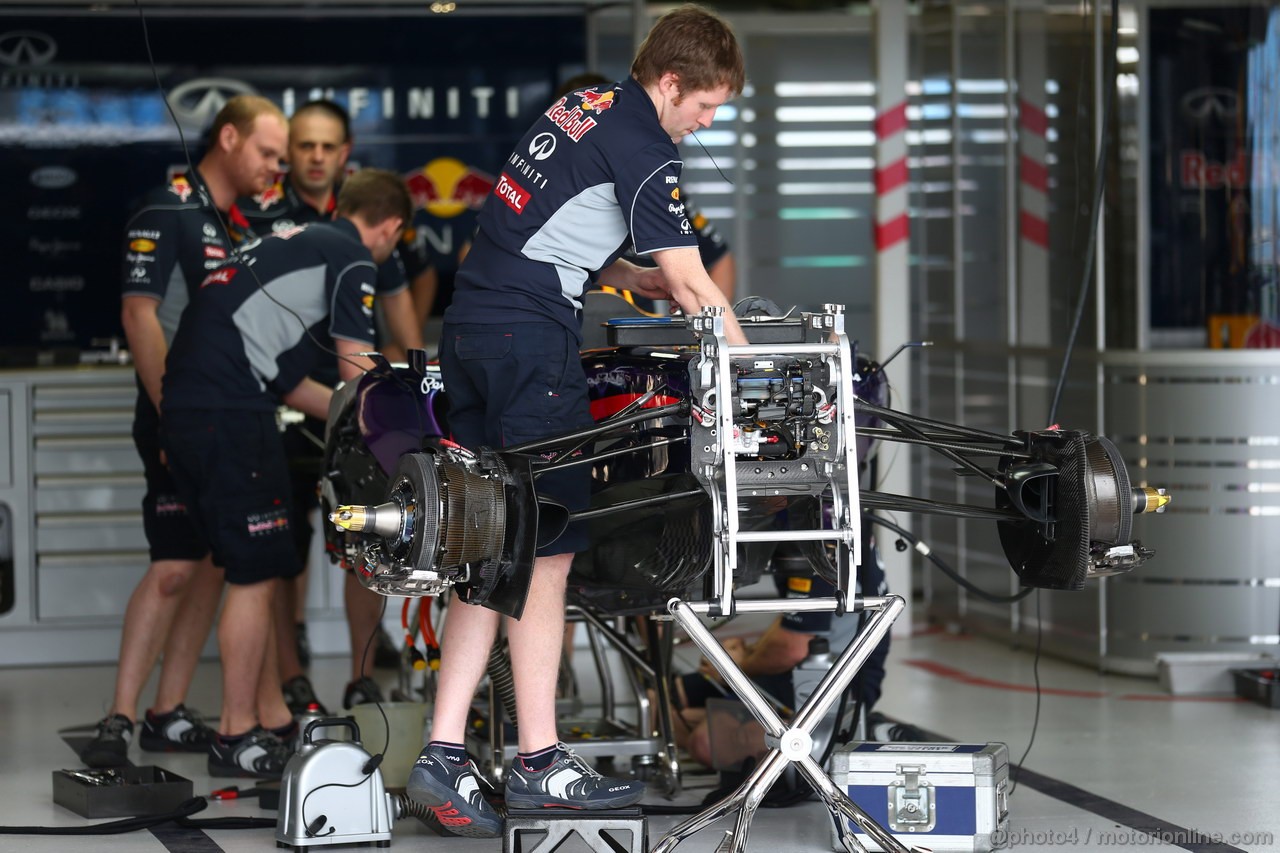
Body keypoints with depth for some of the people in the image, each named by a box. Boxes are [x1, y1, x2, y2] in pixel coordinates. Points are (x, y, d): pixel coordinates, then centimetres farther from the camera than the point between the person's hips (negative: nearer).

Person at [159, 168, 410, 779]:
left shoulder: (294, 243, 26)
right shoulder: (351, 259, -1)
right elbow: (359, 375, -4)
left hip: (186, 407, 9)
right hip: (230, 414, -9)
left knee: (255, 572, 17)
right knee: (256, 575, -1)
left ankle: (272, 715, 25)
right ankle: (237, 738, 4)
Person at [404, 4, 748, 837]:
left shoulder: (582, 106, 18)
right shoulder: (643, 146, -10)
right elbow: (691, 283, -11)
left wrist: (638, 278, 18)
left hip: (472, 326, 9)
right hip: (532, 340, -9)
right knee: (549, 549, -3)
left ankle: (445, 750, 4)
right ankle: (540, 762, 1)